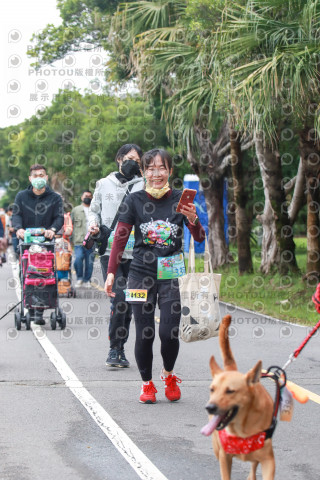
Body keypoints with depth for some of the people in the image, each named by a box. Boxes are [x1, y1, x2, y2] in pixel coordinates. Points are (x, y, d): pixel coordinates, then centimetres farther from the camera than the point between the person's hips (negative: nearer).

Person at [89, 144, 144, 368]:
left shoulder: (143, 186, 7)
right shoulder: (104, 184, 12)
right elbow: (94, 210, 22)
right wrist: (94, 224, 2)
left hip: (134, 253, 1)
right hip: (109, 250, -1)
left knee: (128, 303, 6)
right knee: (119, 298, -14)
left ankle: (120, 349, 18)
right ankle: (114, 349, -4)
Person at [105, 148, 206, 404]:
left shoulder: (180, 199, 2)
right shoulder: (135, 201, 2)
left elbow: (200, 238, 1)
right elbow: (120, 238, 5)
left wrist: (192, 219, -19)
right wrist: (111, 272, -1)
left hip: (171, 276, 0)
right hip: (141, 274, 0)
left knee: (169, 333, -7)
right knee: (144, 334, -1)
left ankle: (169, 374, 21)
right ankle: (147, 384, 17)